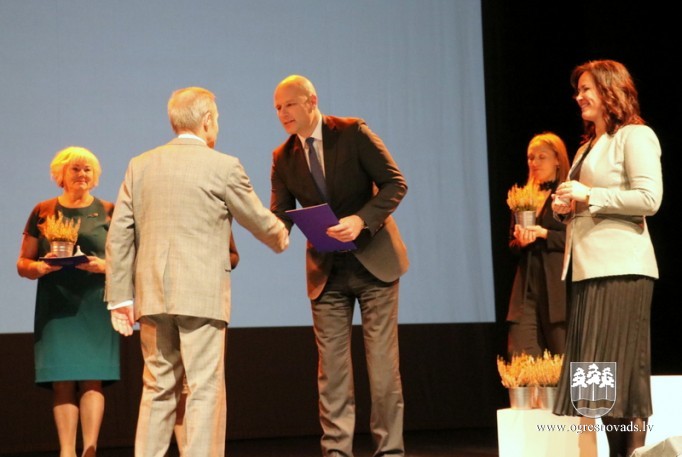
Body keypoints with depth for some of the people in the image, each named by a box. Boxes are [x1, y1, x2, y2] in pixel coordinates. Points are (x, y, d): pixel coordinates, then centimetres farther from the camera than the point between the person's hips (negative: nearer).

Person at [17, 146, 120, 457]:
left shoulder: (107, 212, 9)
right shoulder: (43, 212, 11)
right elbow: (22, 264, 11)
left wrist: (105, 265, -12)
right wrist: (40, 267, -10)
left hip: (95, 305, -1)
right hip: (56, 307, 1)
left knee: (92, 379, -7)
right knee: (62, 381, -4)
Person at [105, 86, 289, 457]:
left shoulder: (140, 165, 9)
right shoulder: (223, 166, -4)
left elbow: (119, 235, 6)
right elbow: (259, 221, 7)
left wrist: (120, 297, 9)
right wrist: (281, 237, 29)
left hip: (151, 296, 5)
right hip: (201, 295, -5)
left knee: (158, 388, 13)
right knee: (205, 389, -1)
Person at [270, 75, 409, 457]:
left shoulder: (353, 133, -7)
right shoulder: (283, 158, 5)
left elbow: (395, 183, -10)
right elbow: (281, 216, 3)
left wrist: (362, 220, -23)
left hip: (373, 260, -3)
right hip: (327, 271, 3)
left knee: (383, 363, 0)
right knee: (331, 368, 2)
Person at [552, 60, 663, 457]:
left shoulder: (635, 136, -4)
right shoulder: (588, 146, 22)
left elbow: (650, 198, -16)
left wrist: (589, 195, -14)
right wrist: (566, 206, 8)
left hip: (621, 270, -9)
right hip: (589, 268, 9)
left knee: (621, 368, -9)